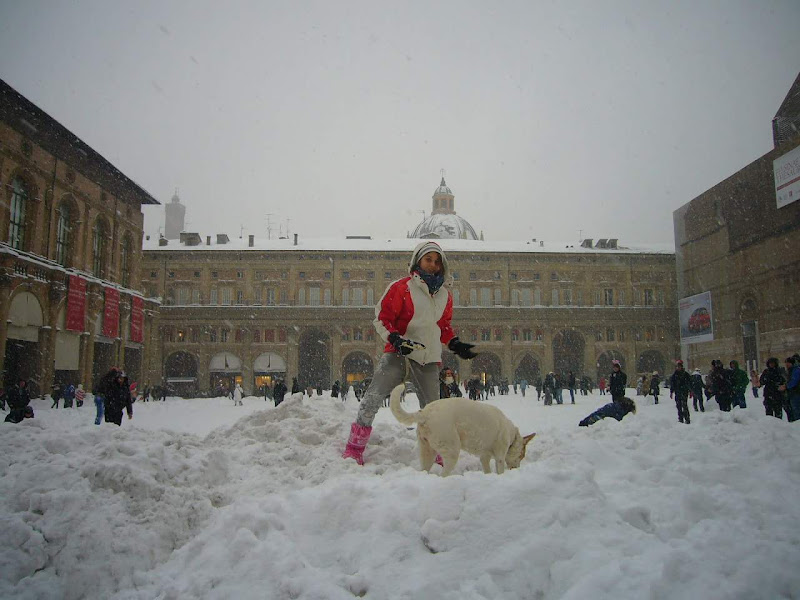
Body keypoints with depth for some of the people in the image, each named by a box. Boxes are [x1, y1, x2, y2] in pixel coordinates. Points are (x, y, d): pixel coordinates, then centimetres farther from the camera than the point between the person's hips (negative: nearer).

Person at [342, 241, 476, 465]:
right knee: (372, 398, -16)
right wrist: (395, 338, -19)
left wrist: (454, 343, 10)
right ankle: (354, 451, -9)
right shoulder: (401, 287, -3)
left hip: (429, 360, 4)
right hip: (398, 354, -4)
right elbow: (382, 317, -4)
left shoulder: (445, 295, 13)